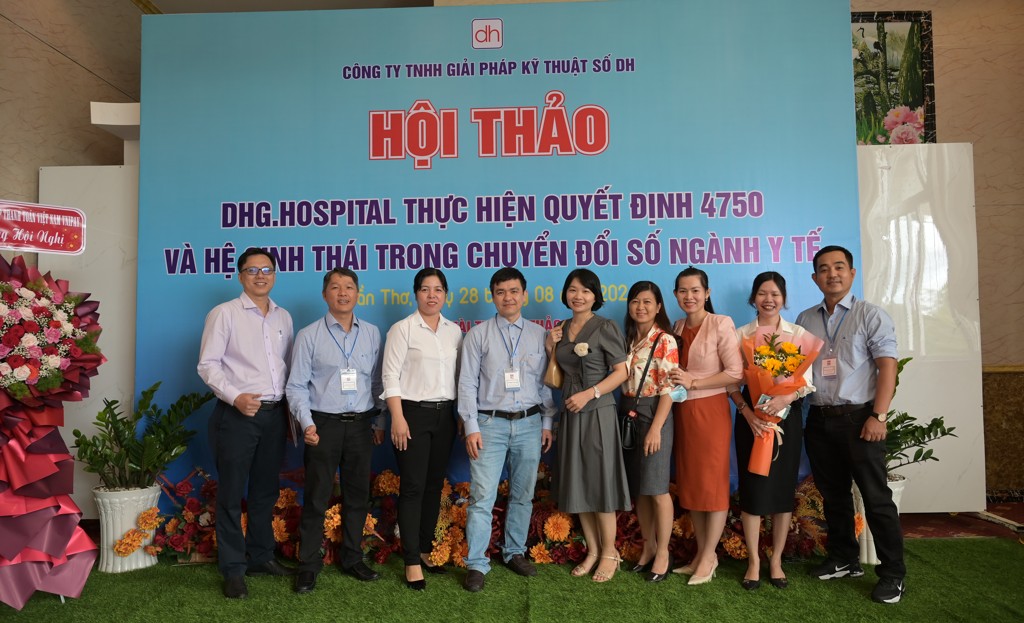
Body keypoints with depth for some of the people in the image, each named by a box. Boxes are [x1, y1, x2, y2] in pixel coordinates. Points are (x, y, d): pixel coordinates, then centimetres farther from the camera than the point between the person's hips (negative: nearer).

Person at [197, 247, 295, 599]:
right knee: (232, 494, 4)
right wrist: (235, 397, -20)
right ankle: (233, 570, 14)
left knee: (266, 491, 14)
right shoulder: (224, 314, -3)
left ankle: (261, 557, 29)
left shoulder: (283, 317, 11)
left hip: (275, 414, 5)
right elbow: (207, 364, -7)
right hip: (237, 415, -5)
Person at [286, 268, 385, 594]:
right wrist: (306, 423, -14)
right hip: (323, 424, -3)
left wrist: (380, 421, 7)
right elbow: (296, 385, -3)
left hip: (361, 424, 3)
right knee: (316, 497, 3)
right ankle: (309, 565, 18)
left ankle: (352, 558, 28)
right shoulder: (309, 336, -2)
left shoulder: (372, 333, 6)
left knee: (358, 494, 12)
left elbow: (378, 381, 9)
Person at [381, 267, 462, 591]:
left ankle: (425, 549, 24)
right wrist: (398, 418, -16)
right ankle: (412, 562, 5)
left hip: (444, 415, 5)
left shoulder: (454, 331, 9)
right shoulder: (403, 329, -4)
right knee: (413, 487, -3)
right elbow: (391, 375, -9)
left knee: (435, 484, 11)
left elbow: (459, 374, 11)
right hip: (413, 413, -5)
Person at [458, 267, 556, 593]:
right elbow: (467, 383, -1)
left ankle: (514, 553, 29)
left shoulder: (539, 335, 7)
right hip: (491, 423, -2)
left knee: (523, 496, 12)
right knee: (482, 498, -5)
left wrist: (547, 422, 5)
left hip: (529, 423, 3)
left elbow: (546, 382, 9)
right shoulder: (478, 335, 1)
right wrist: (471, 428, -7)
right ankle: (476, 564, 6)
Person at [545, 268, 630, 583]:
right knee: (577, 485, 10)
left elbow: (621, 371, -10)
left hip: (598, 414, -6)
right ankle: (592, 549, 24)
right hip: (571, 415, 6)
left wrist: (589, 394, -19)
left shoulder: (605, 327, -6)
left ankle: (609, 552, 17)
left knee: (600, 483, 1)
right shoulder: (561, 329, 10)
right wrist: (550, 350, -1)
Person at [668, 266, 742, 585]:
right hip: (682, 412, 6)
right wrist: (675, 381, -1)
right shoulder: (677, 327, 10)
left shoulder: (721, 324, -8)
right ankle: (702, 553, 23)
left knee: (713, 484, 1)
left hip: (711, 410, -6)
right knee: (689, 484, 10)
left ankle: (708, 557, 13)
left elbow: (735, 372, -13)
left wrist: (693, 382, -15)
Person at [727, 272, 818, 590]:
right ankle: (754, 561, 11)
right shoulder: (741, 334, 5)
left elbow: (806, 380, -1)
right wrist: (747, 412, -15)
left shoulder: (798, 333, 5)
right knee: (752, 487, 0)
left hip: (787, 415, 1)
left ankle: (776, 560, 18)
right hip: (751, 416, 0)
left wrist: (785, 398, -20)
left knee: (783, 486, 5)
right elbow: (732, 381, 0)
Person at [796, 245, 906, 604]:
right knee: (833, 494, 13)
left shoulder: (871, 315, -2)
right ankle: (843, 560, 28)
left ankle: (893, 573, 12)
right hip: (819, 419, 5)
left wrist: (878, 417, -15)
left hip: (858, 417, -4)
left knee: (876, 496, 0)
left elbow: (887, 368, -8)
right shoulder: (805, 321, 11)